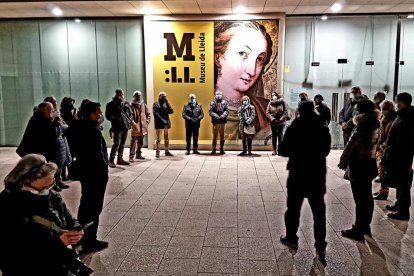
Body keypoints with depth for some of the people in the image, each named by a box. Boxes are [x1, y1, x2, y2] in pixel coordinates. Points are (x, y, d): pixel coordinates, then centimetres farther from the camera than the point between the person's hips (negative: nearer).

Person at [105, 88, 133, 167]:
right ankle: (111, 160, -6)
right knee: (117, 143, -12)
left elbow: (130, 113, 21)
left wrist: (130, 120, 3)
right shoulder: (111, 104, -2)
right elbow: (108, 115, -7)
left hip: (126, 126, 6)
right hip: (117, 127, -6)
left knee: (122, 143, 13)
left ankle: (120, 159, 22)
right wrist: (116, 120, -17)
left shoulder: (126, 103, 14)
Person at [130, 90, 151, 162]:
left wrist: (147, 121, 7)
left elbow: (148, 114, 18)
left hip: (142, 127, 6)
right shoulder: (132, 105, -6)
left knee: (140, 142, 16)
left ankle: (138, 154, 29)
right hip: (135, 127, -6)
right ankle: (131, 156, -9)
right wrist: (133, 123, -19)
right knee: (133, 142, -10)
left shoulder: (143, 105, 10)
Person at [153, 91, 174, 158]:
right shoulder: (156, 104, 1)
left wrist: (167, 104, -9)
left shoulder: (166, 104, 13)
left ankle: (167, 151, 20)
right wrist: (162, 119, -17)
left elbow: (171, 111, 2)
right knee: (158, 139, -4)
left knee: (166, 138, 11)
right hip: (159, 123, -5)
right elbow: (155, 113, -9)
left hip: (166, 123, 5)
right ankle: (157, 152, -1)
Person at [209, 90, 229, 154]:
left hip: (222, 122, 2)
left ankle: (222, 149, 15)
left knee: (222, 136, 8)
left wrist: (222, 116, -18)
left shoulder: (224, 103, 5)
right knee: (215, 136, 2)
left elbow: (226, 111, -3)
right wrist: (216, 116, -18)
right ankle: (213, 149, 8)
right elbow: (210, 112, -6)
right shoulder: (212, 103, 1)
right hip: (215, 122, -1)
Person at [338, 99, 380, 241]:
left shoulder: (361, 128, -22)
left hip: (359, 164, -9)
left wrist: (343, 160, -4)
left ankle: (358, 230, 8)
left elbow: (351, 146, -18)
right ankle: (365, 225, 30)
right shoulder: (375, 126, 6)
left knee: (359, 198, -1)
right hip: (370, 162, 9)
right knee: (367, 197, 17)